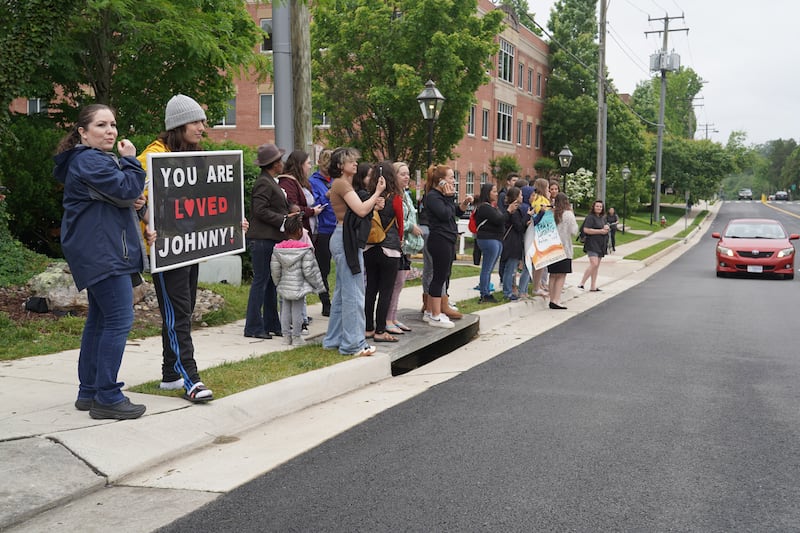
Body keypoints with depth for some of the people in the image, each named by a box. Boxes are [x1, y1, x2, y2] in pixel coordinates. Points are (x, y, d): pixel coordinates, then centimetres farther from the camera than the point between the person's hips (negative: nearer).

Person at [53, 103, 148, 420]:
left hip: (99, 253, 11)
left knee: (99, 320, 13)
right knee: (119, 321, -12)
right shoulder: (89, 160, -13)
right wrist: (130, 159, -6)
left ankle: (89, 392, 20)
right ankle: (107, 397, -9)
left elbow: (110, 200, 25)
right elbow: (127, 188, -22)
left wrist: (132, 201, 4)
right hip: (102, 253, -11)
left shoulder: (96, 158, 21)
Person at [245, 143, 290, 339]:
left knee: (270, 283, 13)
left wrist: (286, 216, 7)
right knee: (261, 281, -6)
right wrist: (283, 220, -16)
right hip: (262, 240, -10)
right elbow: (260, 210, -21)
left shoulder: (271, 182, 18)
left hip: (271, 240, 10)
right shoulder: (264, 183, -13)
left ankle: (271, 325, 21)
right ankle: (253, 327, 0)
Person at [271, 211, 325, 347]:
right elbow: (309, 271, -12)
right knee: (297, 310, 2)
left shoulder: (278, 249, 0)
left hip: (284, 286, 4)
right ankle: (296, 337, 7)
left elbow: (275, 269, 1)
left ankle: (286, 336, 16)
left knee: (285, 310, 12)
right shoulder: (305, 250, -11)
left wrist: (277, 282, 18)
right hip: (299, 286, -4)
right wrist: (317, 285, 1)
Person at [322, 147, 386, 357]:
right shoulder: (341, 184, -11)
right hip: (346, 240, -11)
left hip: (345, 239, 11)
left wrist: (374, 205, 4)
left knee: (342, 292, 14)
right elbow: (361, 210, -19)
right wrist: (377, 193, -9)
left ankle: (334, 339, 21)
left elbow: (357, 212, 17)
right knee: (353, 293, -8)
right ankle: (353, 343, -5)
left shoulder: (343, 184, 20)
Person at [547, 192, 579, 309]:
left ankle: (552, 299, 15)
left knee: (553, 275, 12)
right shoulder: (568, 214, -8)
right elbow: (574, 231, -7)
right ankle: (556, 300, -10)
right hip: (564, 248, -5)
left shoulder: (551, 213, 3)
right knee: (562, 275, -3)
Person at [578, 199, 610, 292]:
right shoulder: (590, 217, -8)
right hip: (592, 244, -8)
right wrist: (600, 231, -15)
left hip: (600, 245, 8)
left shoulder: (603, 218, 16)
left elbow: (605, 230, 26)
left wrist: (606, 228, 1)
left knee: (596, 266, 8)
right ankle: (582, 283, -12)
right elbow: (586, 230, -18)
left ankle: (593, 287, 13)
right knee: (594, 264, -20)